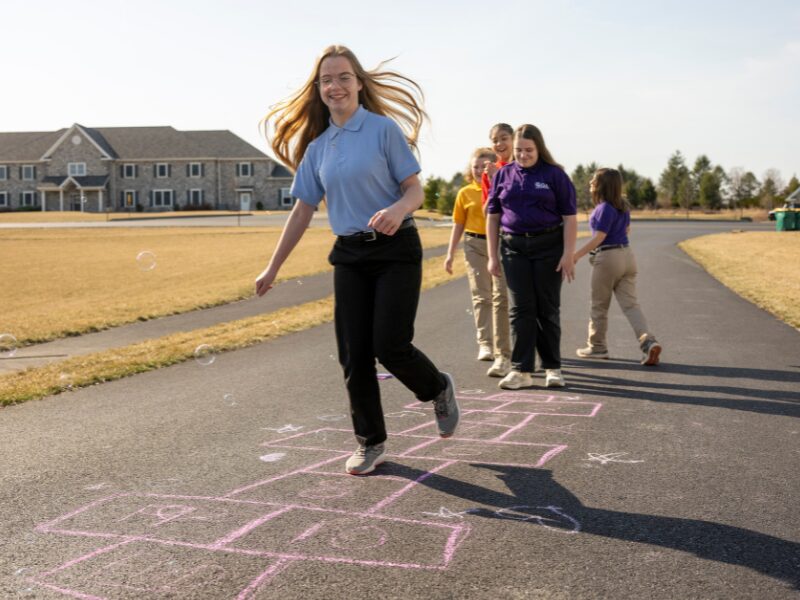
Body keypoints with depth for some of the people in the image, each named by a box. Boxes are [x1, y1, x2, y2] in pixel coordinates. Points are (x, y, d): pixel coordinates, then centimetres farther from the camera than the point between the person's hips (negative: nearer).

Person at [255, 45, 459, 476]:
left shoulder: (383, 128, -5)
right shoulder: (317, 146, 9)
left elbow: (415, 189, -7)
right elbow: (302, 212, 12)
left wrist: (397, 210, -30)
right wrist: (273, 268, 12)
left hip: (396, 250, -4)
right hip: (349, 255, 5)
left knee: (389, 346, -11)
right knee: (353, 355, 2)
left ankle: (439, 390, 21)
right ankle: (370, 443, 17)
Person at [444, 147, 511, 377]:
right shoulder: (465, 193, 7)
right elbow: (458, 225, 12)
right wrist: (450, 254, 8)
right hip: (475, 245, 1)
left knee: (500, 297, -7)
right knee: (481, 296, -2)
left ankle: (502, 355, -7)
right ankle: (485, 344, 1)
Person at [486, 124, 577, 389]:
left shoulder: (554, 174, -1)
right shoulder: (503, 175, 7)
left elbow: (569, 217, -3)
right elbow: (493, 218, 9)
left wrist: (569, 254, -10)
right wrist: (493, 256, 4)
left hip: (548, 246, -2)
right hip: (514, 247, 2)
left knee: (548, 308, 4)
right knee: (521, 308, 0)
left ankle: (552, 368, 15)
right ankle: (521, 370, 2)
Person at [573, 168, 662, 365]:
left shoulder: (605, 208, -16)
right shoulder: (623, 206, 9)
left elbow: (598, 238, -19)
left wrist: (576, 255, -18)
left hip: (607, 258, -8)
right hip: (627, 254, 8)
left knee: (599, 305, 8)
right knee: (630, 304, 3)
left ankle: (597, 346, 19)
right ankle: (648, 341, -14)